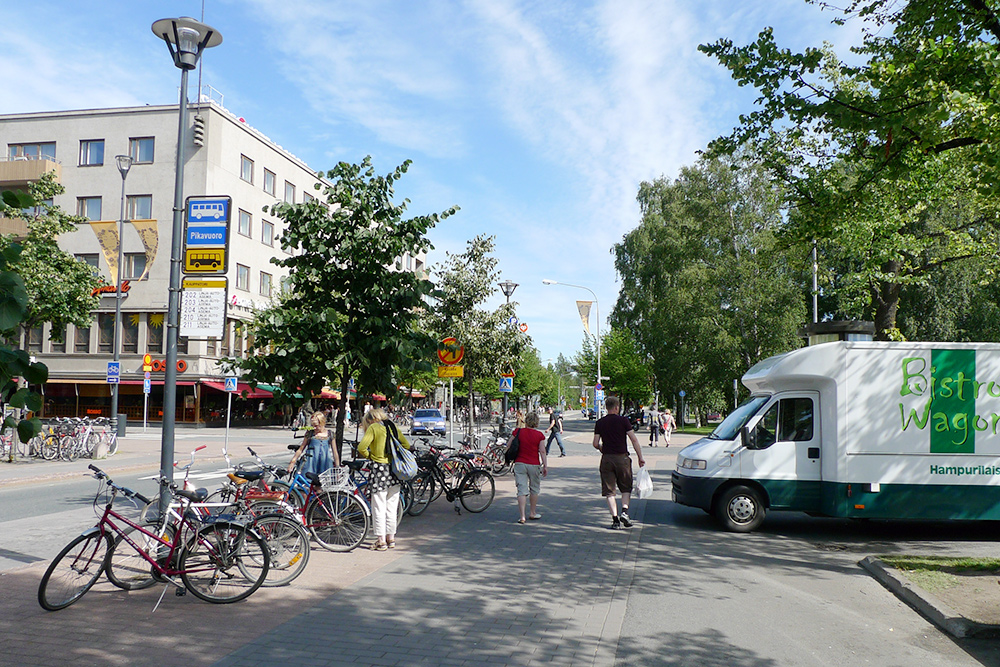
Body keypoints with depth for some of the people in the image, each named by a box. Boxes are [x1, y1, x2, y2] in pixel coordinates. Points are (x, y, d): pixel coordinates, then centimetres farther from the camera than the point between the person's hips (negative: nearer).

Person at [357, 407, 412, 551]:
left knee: (379, 507, 3)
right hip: (395, 471, 6)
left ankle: (381, 540, 5)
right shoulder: (392, 426, 11)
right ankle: (391, 538, 21)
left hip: (379, 469, -6)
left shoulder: (373, 427, -5)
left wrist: (368, 456, 3)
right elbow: (406, 445, 15)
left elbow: (361, 447, -15)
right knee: (391, 507, 14)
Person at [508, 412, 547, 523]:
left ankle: (522, 516, -7)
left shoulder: (518, 432, -4)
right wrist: (545, 466, 2)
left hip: (519, 464, 0)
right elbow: (542, 451, -5)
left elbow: (508, 445, 2)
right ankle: (533, 513, 29)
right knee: (534, 489, 18)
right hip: (534, 464, 0)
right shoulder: (539, 435, -5)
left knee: (522, 490, 1)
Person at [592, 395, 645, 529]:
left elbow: (595, 444, 2)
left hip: (607, 459, 1)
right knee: (626, 488, 15)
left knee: (609, 491, 5)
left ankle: (615, 519, -1)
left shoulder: (600, 423, 4)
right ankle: (624, 511, -4)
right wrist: (640, 457, -2)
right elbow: (634, 440, -7)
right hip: (622, 458, -1)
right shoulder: (623, 421, -3)